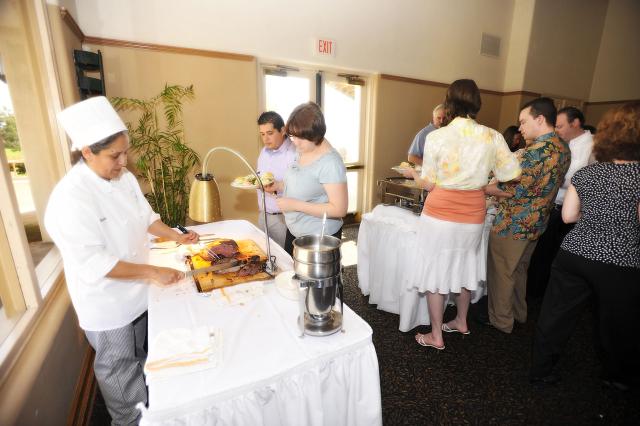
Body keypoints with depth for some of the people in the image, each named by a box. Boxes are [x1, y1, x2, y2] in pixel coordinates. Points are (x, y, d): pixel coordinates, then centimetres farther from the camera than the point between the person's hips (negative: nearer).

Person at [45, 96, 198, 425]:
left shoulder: (124, 177, -4)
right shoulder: (69, 198, -28)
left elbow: (144, 217, 8)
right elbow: (93, 263, -28)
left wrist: (176, 237, -4)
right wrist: (152, 272, -30)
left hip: (137, 292, 7)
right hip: (106, 303, -7)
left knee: (140, 358, 28)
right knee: (119, 370, 17)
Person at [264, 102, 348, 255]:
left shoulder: (331, 162, -24)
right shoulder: (301, 151, 1)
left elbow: (339, 209, -25)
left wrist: (295, 205, -25)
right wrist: (278, 186, -2)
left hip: (319, 237, -8)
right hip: (293, 231, 8)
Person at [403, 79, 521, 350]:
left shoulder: (437, 137, -11)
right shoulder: (492, 137, -2)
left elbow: (428, 184, -7)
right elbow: (512, 175, 3)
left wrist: (413, 175, 12)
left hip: (440, 214, -4)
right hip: (473, 215, 4)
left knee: (436, 271, 9)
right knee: (464, 267, 23)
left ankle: (436, 336, 23)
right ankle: (461, 322, 42)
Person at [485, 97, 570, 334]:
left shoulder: (538, 149, -22)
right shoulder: (563, 148, 7)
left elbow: (513, 190, -23)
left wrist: (484, 187, -9)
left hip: (512, 224, -9)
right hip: (536, 223, 9)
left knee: (501, 272, 7)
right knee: (519, 269, 23)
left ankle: (500, 320, 22)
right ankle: (518, 312, 39)